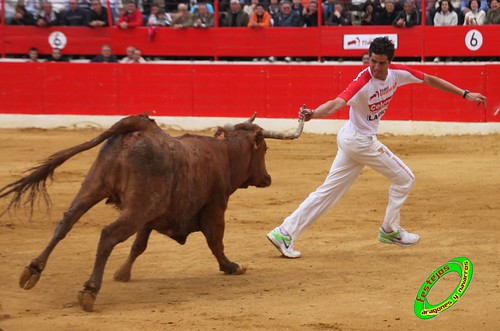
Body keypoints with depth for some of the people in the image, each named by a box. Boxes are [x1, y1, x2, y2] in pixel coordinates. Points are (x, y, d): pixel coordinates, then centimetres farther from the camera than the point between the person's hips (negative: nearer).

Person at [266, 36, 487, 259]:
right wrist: (312, 114, -61)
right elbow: (337, 103, -42)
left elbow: (429, 80, 7)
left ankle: (285, 233, 9)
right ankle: (390, 230, 22)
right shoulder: (363, 82, -27)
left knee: (328, 192, 8)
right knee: (404, 178, 5)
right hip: (361, 141, -8)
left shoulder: (397, 73, -5)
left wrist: (465, 94, 8)